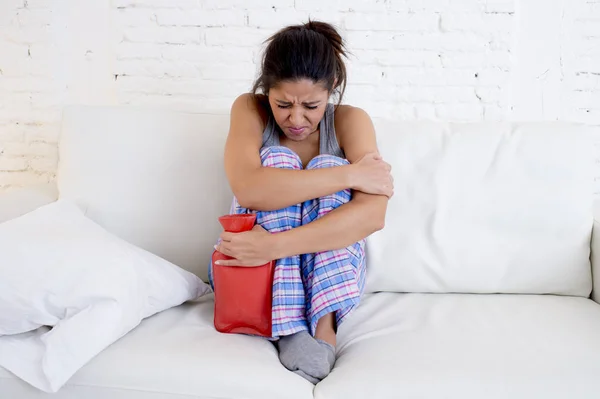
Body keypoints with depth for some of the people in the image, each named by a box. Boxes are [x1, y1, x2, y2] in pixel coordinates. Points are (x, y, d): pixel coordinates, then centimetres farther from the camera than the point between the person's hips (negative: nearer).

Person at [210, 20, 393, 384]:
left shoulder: (350, 120, -12)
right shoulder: (249, 109, -11)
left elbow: (373, 215, -29)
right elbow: (248, 187, -32)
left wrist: (276, 245, -40)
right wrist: (350, 174, -31)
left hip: (330, 270, 1)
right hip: (250, 269, 0)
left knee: (328, 166, -24)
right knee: (277, 160, -24)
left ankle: (323, 325, -31)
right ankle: (292, 327, -29)